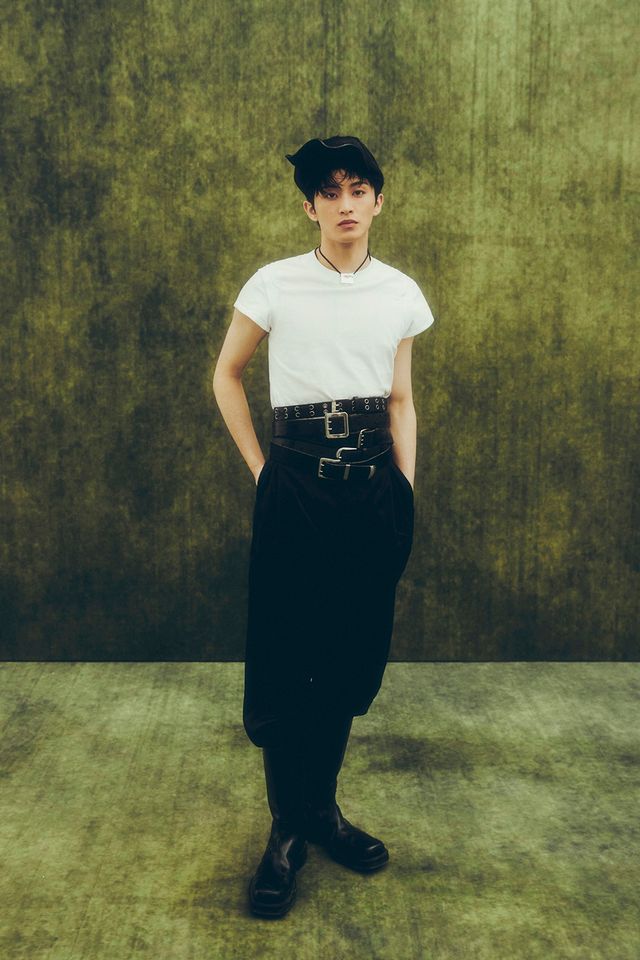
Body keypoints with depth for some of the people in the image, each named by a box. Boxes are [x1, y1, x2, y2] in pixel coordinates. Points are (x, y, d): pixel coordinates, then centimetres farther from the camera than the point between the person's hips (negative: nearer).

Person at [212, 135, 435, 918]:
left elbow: (400, 400, 13)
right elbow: (226, 374, 7)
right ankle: (287, 828, 19)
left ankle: (321, 808, 29)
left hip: (375, 486, 3)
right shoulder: (274, 284, -2)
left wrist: (407, 491, 8)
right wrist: (258, 469, 1)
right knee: (288, 657, 2)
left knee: (352, 653, 9)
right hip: (297, 486, -3)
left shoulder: (401, 293, 7)